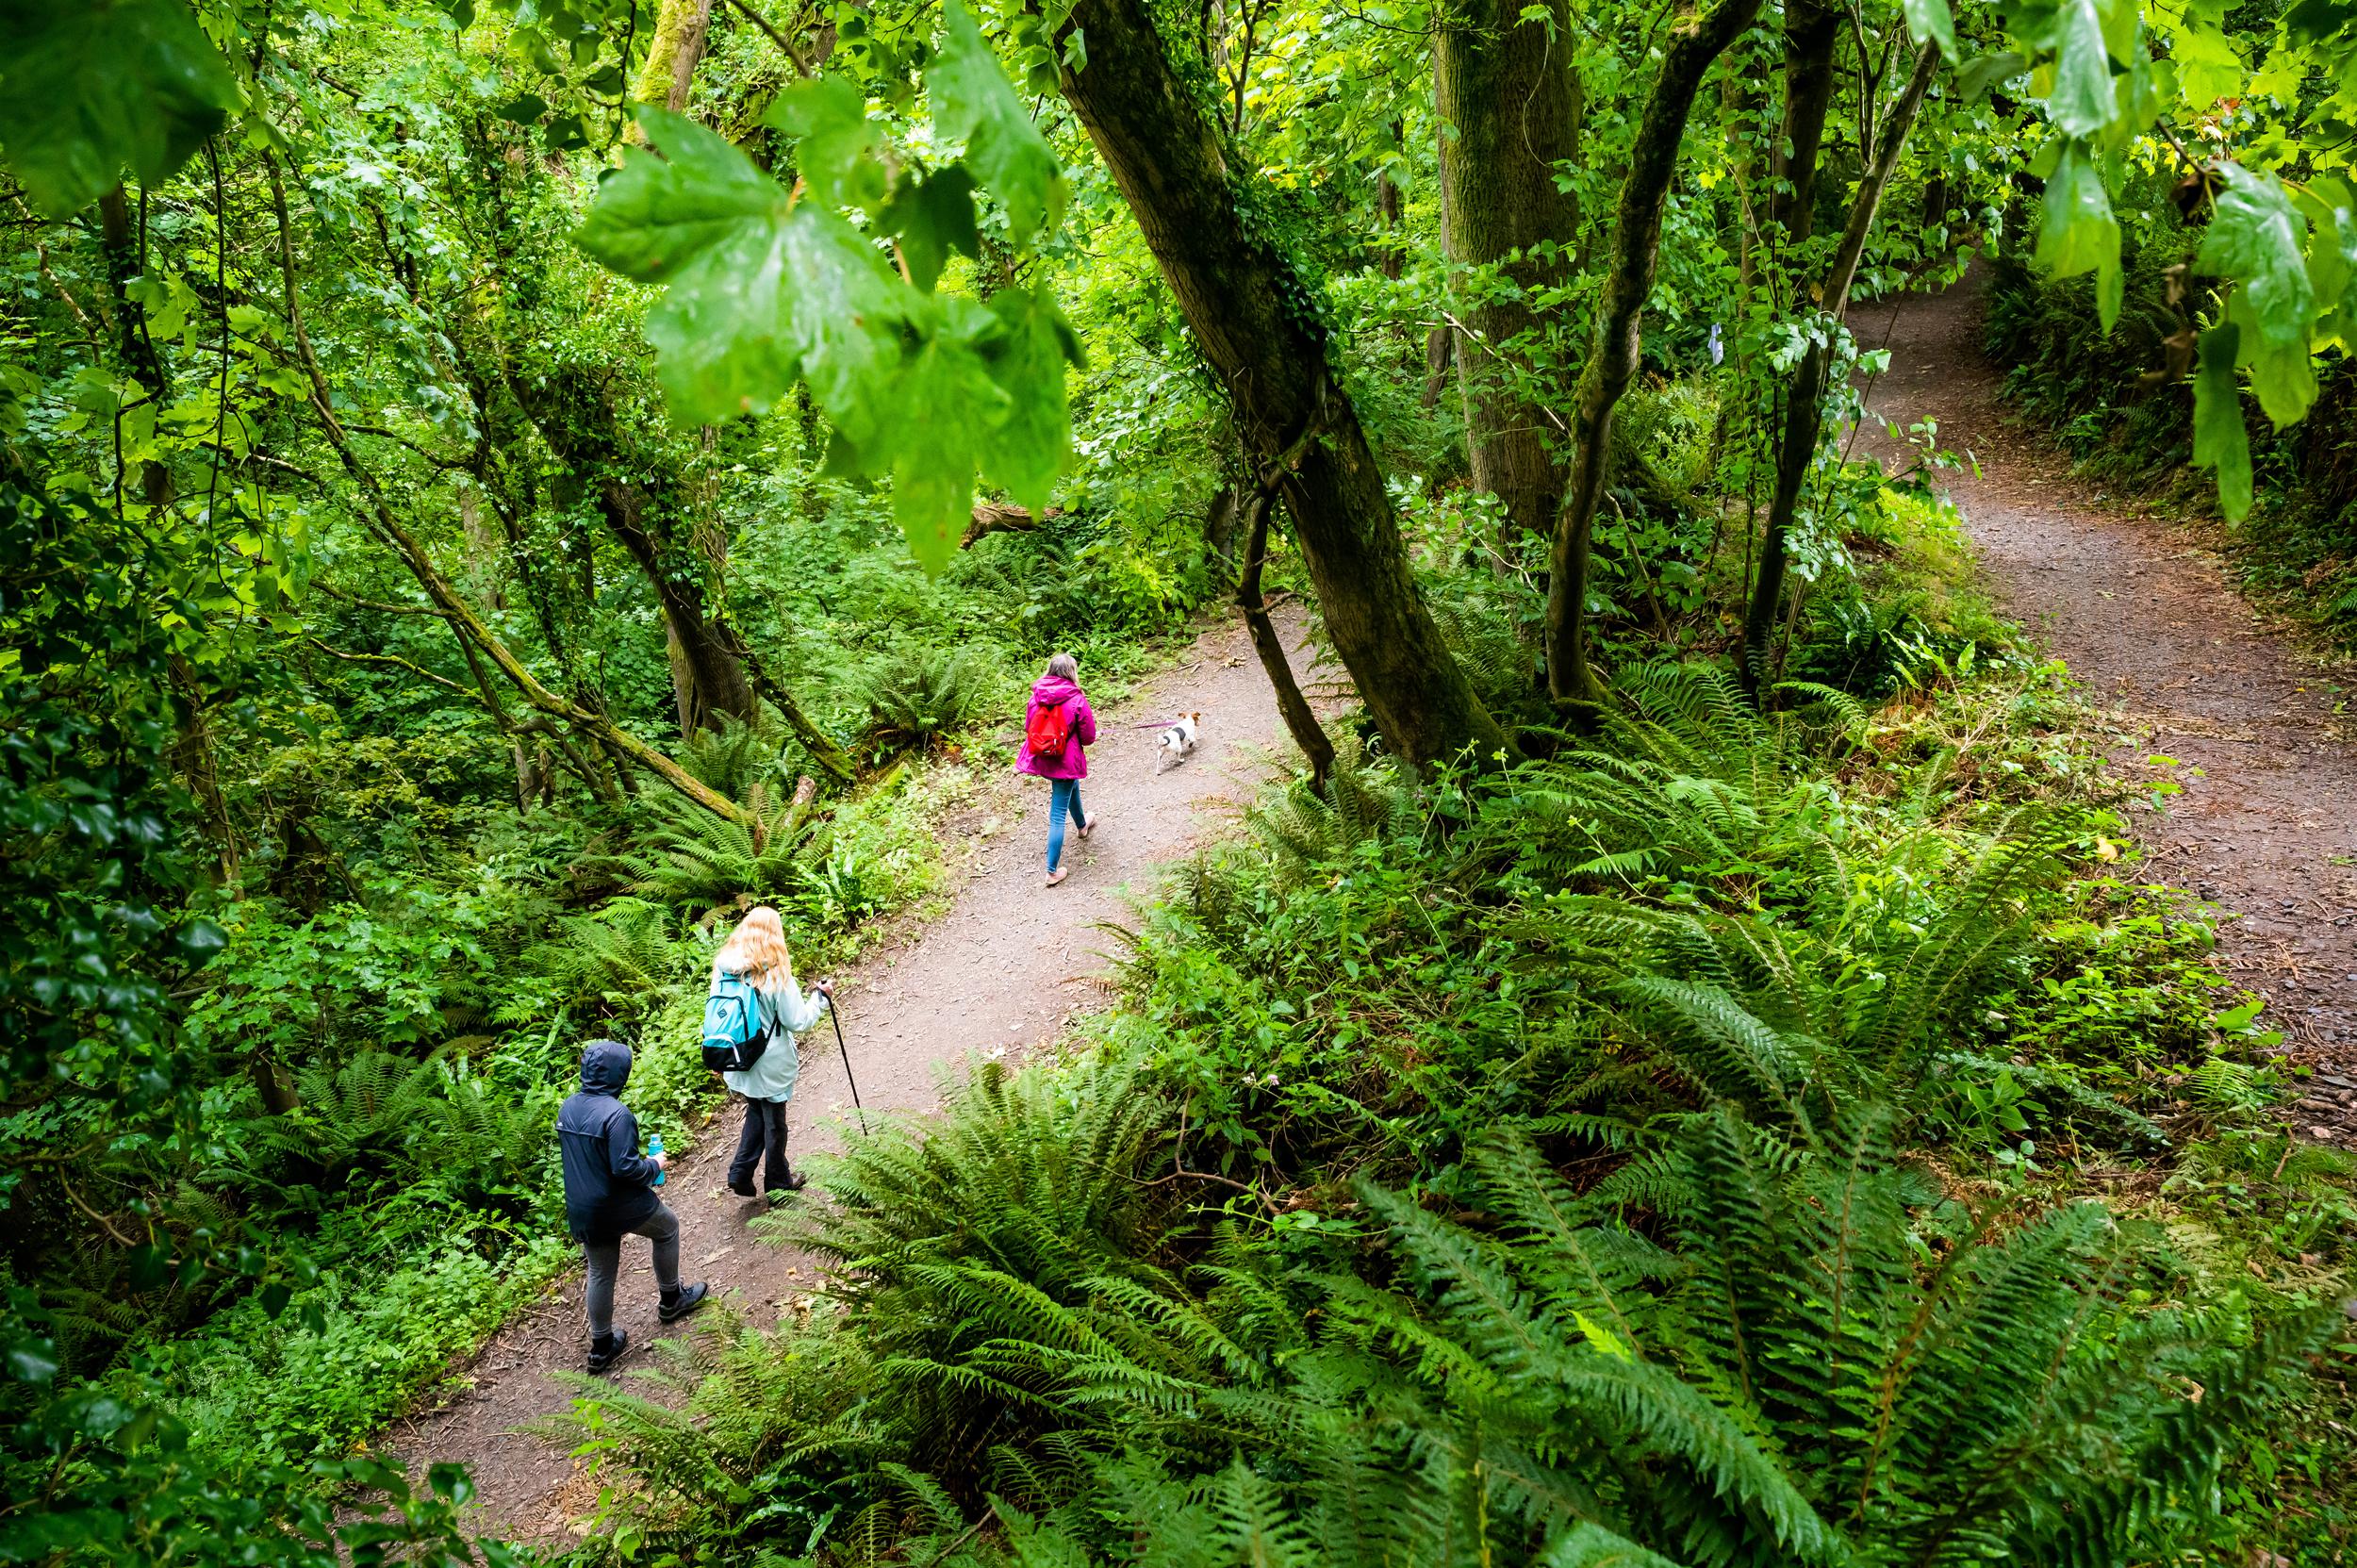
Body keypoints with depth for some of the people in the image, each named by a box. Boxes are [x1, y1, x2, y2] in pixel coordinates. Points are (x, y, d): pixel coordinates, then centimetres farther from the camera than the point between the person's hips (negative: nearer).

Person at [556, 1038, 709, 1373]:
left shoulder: (567, 1108, -1)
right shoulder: (616, 1114, -26)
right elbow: (625, 1167, -27)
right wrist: (655, 1165, -7)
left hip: (582, 1212, 7)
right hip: (620, 1207, -7)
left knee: (600, 1273, 19)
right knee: (667, 1227, 22)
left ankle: (602, 1346, 28)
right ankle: (671, 1300, 36)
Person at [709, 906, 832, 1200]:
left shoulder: (723, 967, -6)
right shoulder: (776, 974, -22)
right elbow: (797, 1021, -16)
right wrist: (820, 998, 0)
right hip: (770, 1065, -5)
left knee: (756, 1114, 25)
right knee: (774, 1122, 13)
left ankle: (740, 1173, 23)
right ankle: (777, 1183, 28)